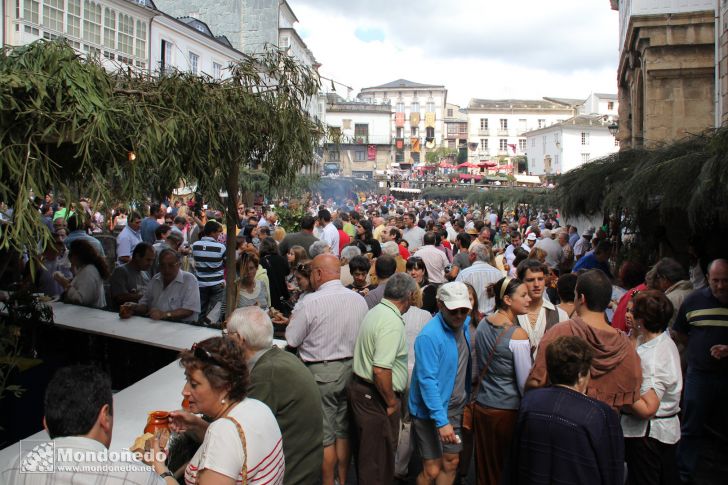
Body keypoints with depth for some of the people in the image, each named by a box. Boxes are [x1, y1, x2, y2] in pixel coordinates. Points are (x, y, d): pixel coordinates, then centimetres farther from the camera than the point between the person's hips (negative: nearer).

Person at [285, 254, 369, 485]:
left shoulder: (309, 302, -18)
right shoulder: (359, 300, -2)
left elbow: (291, 341, -12)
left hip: (320, 373, -5)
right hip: (350, 369, 6)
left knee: (325, 436, 7)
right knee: (343, 431, 18)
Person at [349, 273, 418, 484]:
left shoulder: (375, 312, 8)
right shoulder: (393, 322, -22)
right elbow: (381, 370, -29)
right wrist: (392, 402, -15)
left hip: (359, 386, 10)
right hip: (375, 397, -10)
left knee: (365, 451, 24)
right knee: (379, 460, 4)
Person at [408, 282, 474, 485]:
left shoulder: (466, 325, -2)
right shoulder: (429, 336, -25)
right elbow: (427, 381, -26)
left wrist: (467, 397, 10)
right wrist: (441, 421, -28)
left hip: (455, 408, 7)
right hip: (430, 413, -7)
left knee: (451, 463, 16)